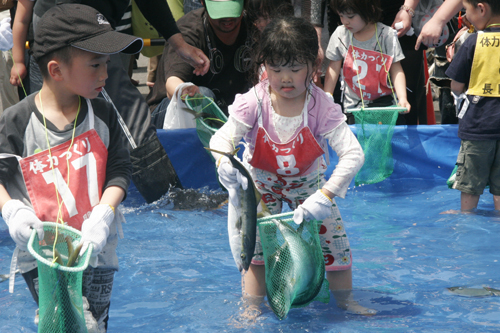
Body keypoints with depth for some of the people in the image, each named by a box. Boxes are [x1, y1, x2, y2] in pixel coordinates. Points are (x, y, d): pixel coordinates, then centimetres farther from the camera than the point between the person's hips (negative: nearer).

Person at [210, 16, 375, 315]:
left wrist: (326, 195, -47)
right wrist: (225, 162, -55)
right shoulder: (254, 102, -27)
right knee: (257, 243, -11)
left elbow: (354, 153, -36)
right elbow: (222, 138, -30)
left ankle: (344, 301, 19)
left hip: (307, 182, 0)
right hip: (262, 181, 0)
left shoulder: (321, 105, -30)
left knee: (334, 240, -3)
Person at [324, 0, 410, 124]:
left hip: (384, 103, -2)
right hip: (353, 106, 2)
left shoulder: (386, 35, -8)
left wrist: (402, 98, -21)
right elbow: (334, 68, 6)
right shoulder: (340, 34, -1)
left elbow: (396, 70, -7)